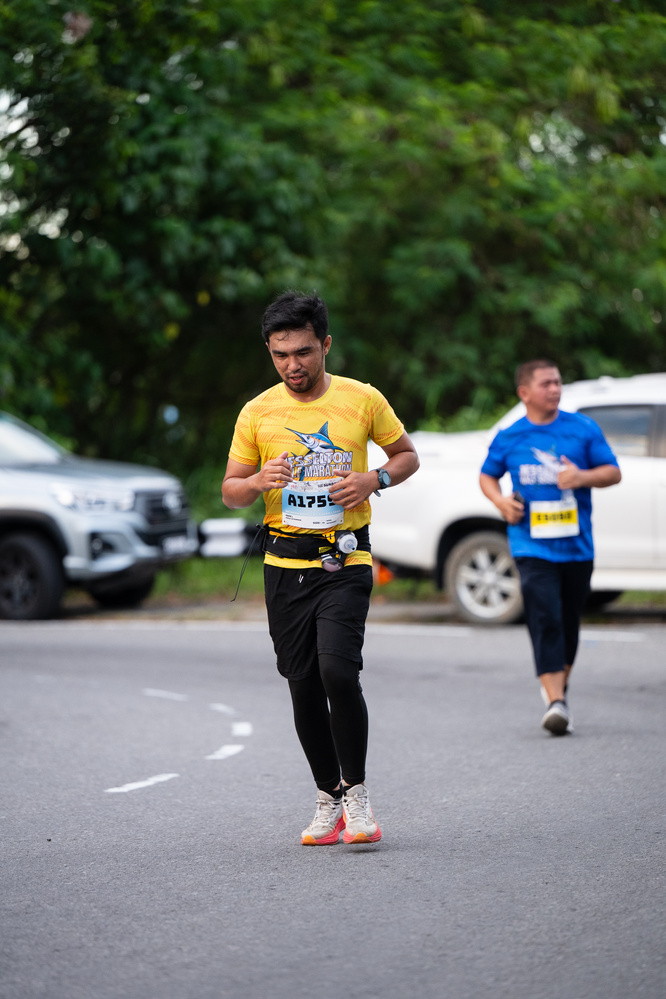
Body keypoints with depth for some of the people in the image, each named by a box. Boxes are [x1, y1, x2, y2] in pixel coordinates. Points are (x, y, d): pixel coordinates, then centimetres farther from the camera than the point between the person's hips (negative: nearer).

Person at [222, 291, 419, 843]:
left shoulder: (363, 399, 1)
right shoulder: (257, 413, 4)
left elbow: (407, 455, 13)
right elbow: (230, 491, 8)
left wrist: (374, 479, -8)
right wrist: (258, 482, -15)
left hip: (345, 562, -2)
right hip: (285, 563, 3)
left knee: (337, 670, -19)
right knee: (303, 684, 4)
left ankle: (357, 789, -2)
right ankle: (329, 799, 19)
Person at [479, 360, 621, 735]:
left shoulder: (583, 428, 3)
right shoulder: (509, 438, 4)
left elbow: (613, 472, 6)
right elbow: (487, 475, 18)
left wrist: (583, 477, -14)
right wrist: (501, 501, -2)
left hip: (577, 544, 2)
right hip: (532, 545, -2)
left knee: (569, 620, 12)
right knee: (545, 619, -14)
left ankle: (560, 685, 35)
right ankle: (556, 702, -18)